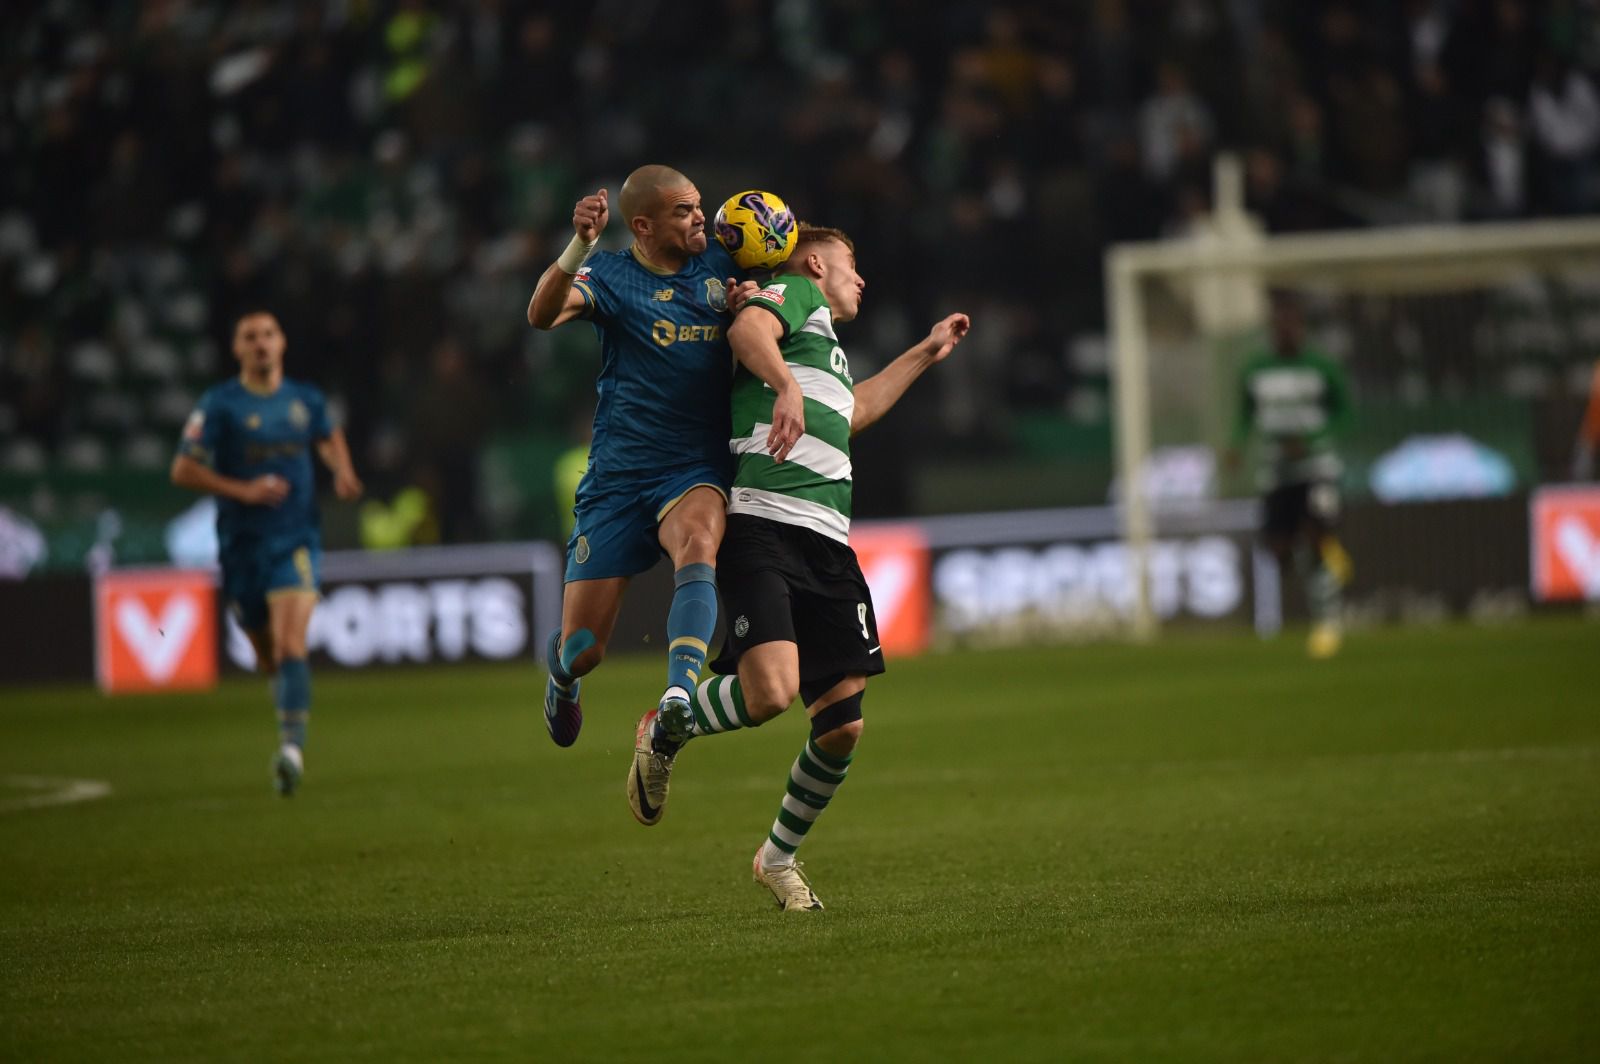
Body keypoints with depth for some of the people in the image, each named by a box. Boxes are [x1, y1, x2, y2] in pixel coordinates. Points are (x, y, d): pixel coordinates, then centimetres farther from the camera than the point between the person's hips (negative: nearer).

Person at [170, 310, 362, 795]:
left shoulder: (305, 400, 6)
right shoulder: (219, 405, -4)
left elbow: (330, 438, 27)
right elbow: (183, 470, -5)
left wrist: (342, 472, 6)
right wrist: (243, 491, -16)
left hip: (296, 541, 0)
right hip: (242, 545, 0)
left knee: (291, 645, -19)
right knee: (267, 655, 10)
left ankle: (292, 748, -28)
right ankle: (291, 721, 39)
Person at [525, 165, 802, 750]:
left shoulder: (720, 264, 6)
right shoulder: (610, 273, -3)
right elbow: (542, 314, -21)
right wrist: (579, 247, -40)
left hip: (698, 472, 1)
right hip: (618, 476, -1)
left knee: (698, 541, -37)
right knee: (582, 651, -2)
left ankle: (680, 691, -49)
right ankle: (562, 670, 36)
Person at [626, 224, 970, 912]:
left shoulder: (831, 351, 33)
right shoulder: (794, 293, 7)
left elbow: (849, 412, 53)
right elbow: (747, 330, -15)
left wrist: (925, 353, 60)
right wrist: (786, 387, -30)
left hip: (826, 544, 9)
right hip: (761, 526, -9)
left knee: (843, 724, 0)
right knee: (770, 691, -25)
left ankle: (778, 857, 21)